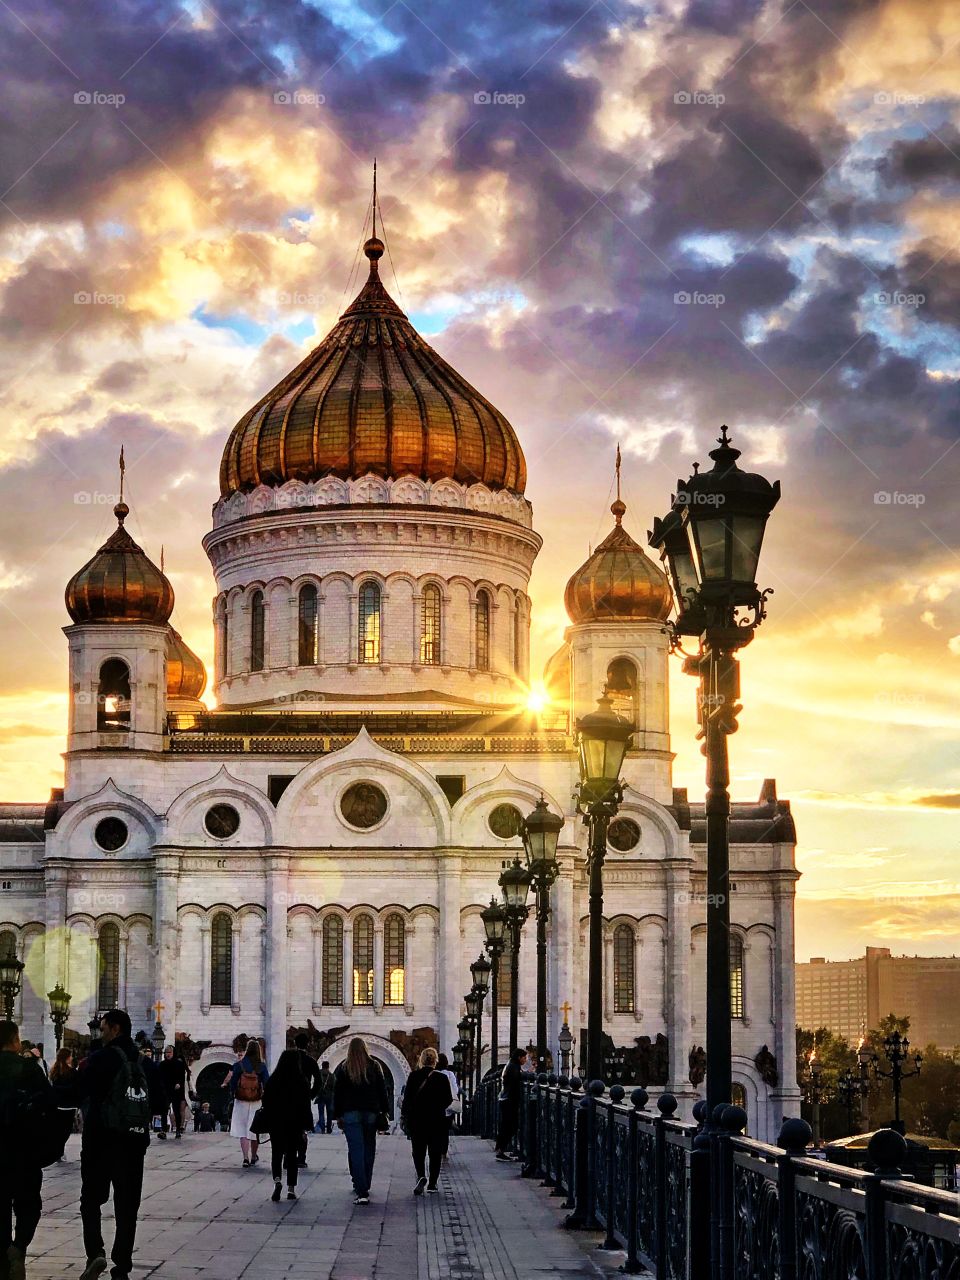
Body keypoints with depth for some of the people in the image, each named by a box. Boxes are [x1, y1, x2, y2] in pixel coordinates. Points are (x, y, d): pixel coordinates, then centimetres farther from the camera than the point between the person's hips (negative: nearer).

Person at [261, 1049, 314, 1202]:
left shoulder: (273, 1080, -5)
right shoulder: (302, 1081, -8)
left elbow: (266, 1103, -1)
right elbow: (306, 1105, -5)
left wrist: (267, 1123, 8)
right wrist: (306, 1126, 1)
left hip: (276, 1122, 0)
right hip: (295, 1123, 0)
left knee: (277, 1153, 8)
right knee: (292, 1154, 9)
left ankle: (277, 1180, -17)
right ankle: (291, 1188, 7)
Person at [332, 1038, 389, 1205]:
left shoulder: (343, 1068, 1)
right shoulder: (374, 1066, 5)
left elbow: (337, 1093, 3)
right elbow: (382, 1090, 8)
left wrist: (338, 1116, 8)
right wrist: (384, 1111, 15)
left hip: (350, 1114, -2)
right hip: (371, 1112, 2)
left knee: (356, 1150, -7)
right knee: (369, 1149, 12)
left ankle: (361, 1192, -16)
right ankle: (364, 1185, 20)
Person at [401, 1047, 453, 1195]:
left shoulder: (413, 1076, -5)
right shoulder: (442, 1078, -5)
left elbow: (407, 1098, -6)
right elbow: (449, 1099, -2)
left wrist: (404, 1115, 4)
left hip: (416, 1119, 0)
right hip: (437, 1120, 0)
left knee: (418, 1151, 9)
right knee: (435, 1152, 9)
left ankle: (421, 1176, -16)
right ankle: (432, 1184, 7)